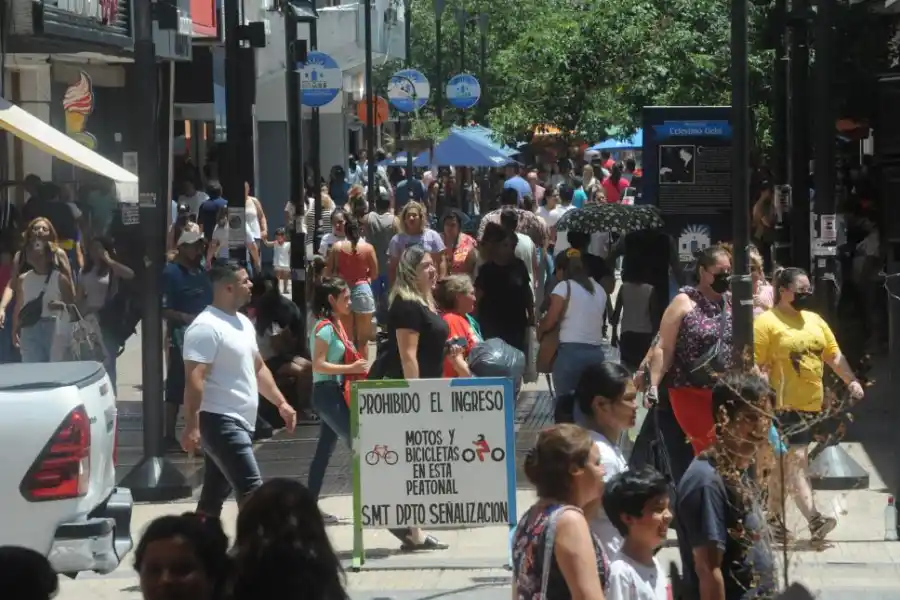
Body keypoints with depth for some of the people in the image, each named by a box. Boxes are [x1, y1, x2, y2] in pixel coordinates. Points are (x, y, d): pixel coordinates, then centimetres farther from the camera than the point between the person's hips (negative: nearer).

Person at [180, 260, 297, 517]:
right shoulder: (206, 327, -16)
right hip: (220, 422, -10)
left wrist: (281, 403, 18)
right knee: (251, 491, -13)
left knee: (214, 496, 11)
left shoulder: (242, 322, 15)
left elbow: (258, 368, 25)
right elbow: (194, 379, -22)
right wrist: (191, 426, -28)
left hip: (239, 423, 10)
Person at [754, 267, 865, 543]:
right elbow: (755, 365, -13)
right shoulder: (766, 322, -7)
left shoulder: (815, 321, 16)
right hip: (785, 406, -7)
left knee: (782, 464, 14)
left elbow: (834, 356, 19)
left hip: (813, 406, 7)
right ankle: (814, 520, -23)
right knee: (796, 460, -14)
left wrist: (851, 381, 5)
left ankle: (774, 518, 22)